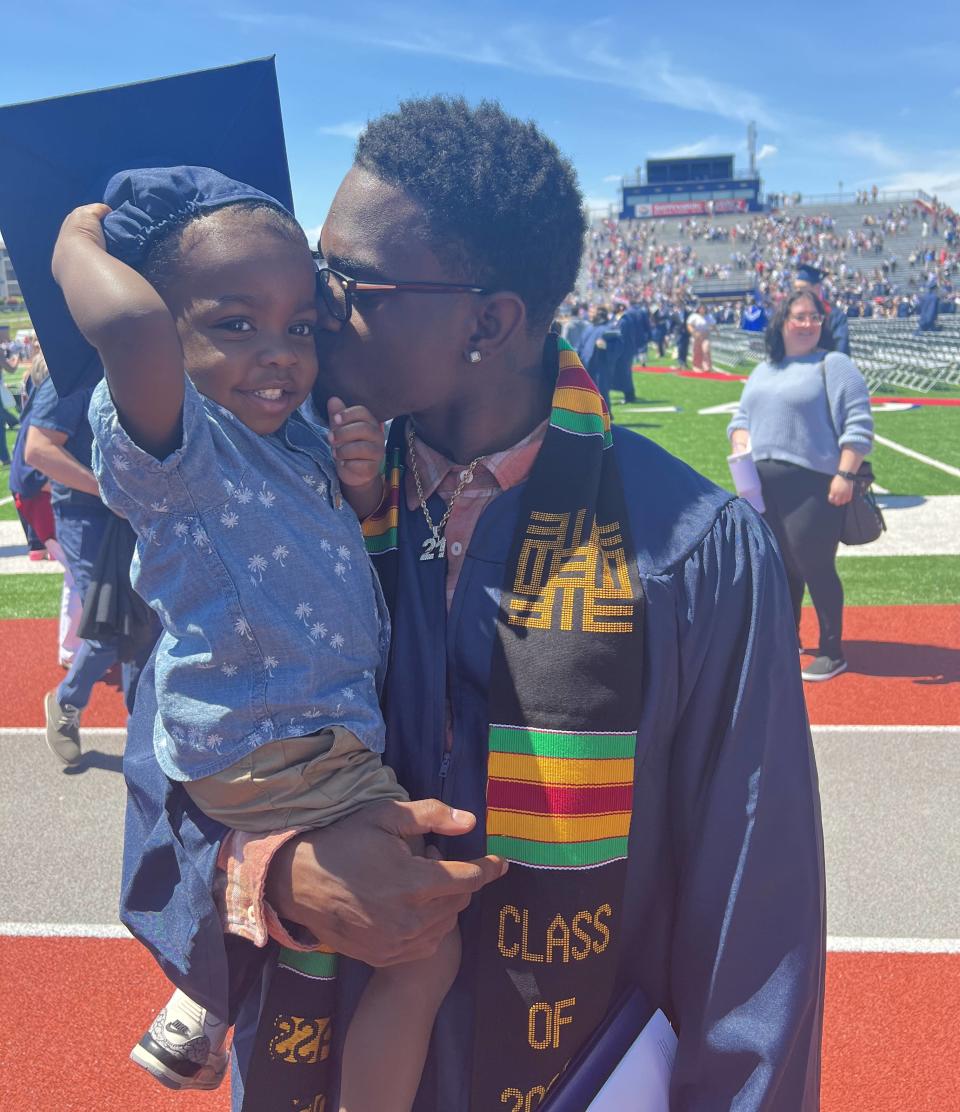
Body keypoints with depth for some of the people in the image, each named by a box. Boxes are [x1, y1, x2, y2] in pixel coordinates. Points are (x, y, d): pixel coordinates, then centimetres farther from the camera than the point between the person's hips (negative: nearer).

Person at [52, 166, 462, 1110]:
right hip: (270, 758, -10)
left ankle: (200, 1003, 54)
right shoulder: (170, 439, -21)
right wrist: (86, 232, -22)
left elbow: (356, 535, 20)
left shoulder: (297, 438, 5)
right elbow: (125, 320, -44)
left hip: (327, 735, 10)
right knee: (427, 951, -4)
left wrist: (363, 480, -3)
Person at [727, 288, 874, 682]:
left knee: (814, 565, -4)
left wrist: (845, 475, -17)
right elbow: (741, 417, 22)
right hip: (762, 484, 7)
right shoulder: (763, 370, 18)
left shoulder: (834, 364, -3)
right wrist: (742, 447, 1)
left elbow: (858, 425, -9)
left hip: (813, 484, -6)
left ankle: (832, 653, 11)